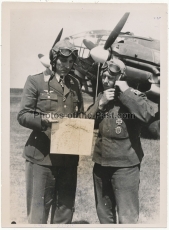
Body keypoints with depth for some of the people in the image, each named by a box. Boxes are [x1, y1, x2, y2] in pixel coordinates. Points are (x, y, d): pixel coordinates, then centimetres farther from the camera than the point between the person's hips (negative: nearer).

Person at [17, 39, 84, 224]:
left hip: (69, 157, 5)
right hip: (41, 156, -4)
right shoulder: (36, 81, 0)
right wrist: (44, 120, -23)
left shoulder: (75, 84, 15)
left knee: (65, 213, 14)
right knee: (38, 212, 2)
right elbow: (22, 115, -5)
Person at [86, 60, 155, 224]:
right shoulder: (100, 97, 12)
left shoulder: (133, 95, -5)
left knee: (126, 216, -3)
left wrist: (126, 92, -19)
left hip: (125, 165, -5)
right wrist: (100, 103, -8)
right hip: (101, 163, 6)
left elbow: (147, 115, -24)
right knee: (103, 213, 19)